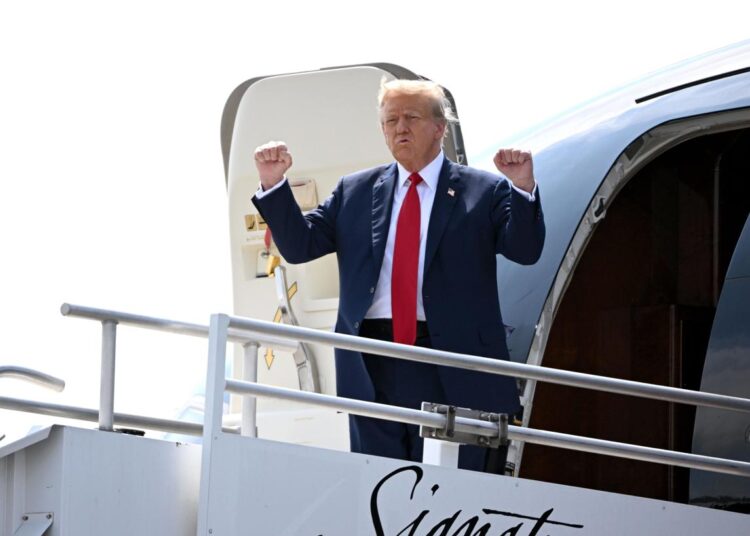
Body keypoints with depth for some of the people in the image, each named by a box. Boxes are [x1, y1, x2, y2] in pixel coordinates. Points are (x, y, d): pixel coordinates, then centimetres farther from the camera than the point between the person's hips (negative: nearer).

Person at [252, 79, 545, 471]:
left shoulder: (483, 192, 6)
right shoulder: (355, 191, 15)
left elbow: (525, 251, -4)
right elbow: (299, 245, 12)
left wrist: (523, 189, -20)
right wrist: (274, 185, -1)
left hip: (450, 372, -3)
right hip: (373, 367, 3)